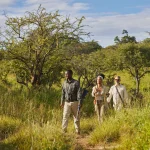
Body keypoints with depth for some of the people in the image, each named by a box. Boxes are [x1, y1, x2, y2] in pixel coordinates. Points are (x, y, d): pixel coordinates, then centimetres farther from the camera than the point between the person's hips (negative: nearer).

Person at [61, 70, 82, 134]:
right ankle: (64, 130, -1)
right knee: (65, 116, -5)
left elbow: (79, 93, -10)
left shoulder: (76, 82, -7)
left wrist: (80, 102, -16)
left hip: (74, 102, -3)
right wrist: (62, 102, 14)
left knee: (76, 117, 6)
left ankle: (77, 131, 15)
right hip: (67, 102, 3)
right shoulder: (64, 83, 6)